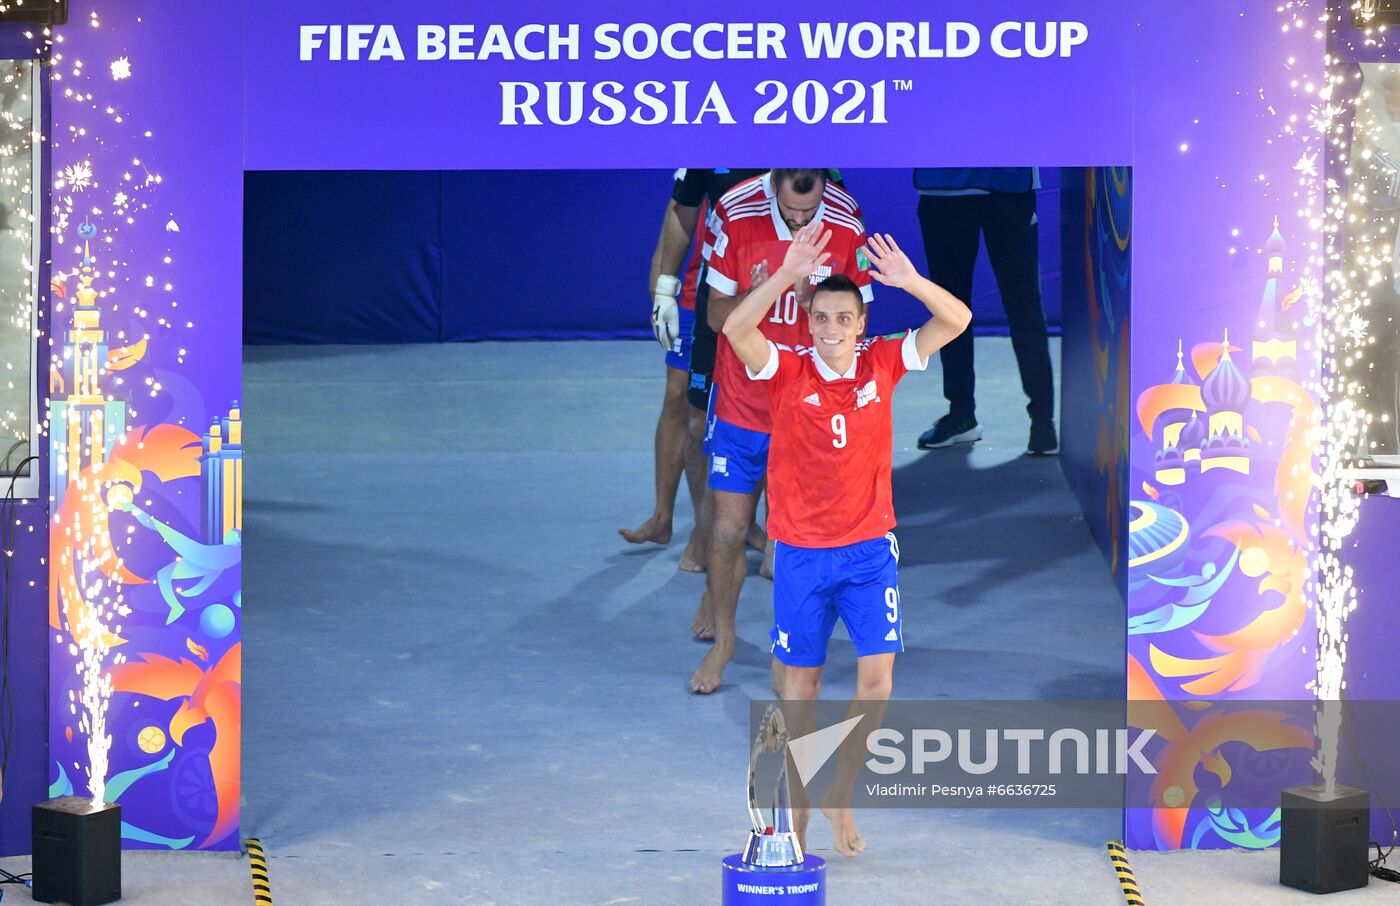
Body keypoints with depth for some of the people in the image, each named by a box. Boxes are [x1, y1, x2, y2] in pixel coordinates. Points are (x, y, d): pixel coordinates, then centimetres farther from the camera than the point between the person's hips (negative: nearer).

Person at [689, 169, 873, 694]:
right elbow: (716, 316, -6)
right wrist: (752, 299, -28)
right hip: (741, 402, 0)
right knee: (729, 529, 3)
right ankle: (722, 638, 25)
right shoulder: (735, 214, -14)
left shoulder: (846, 224, -12)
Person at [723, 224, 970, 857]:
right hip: (801, 552, -1)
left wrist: (909, 281, -28)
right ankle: (799, 800, 22)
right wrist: (787, 275, -37)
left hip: (870, 548, 1)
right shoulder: (787, 371, -8)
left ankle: (842, 792, 13)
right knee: (801, 681, 8)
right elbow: (736, 329, -26)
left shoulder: (883, 363, -2)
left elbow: (957, 320, -10)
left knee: (877, 675, -6)